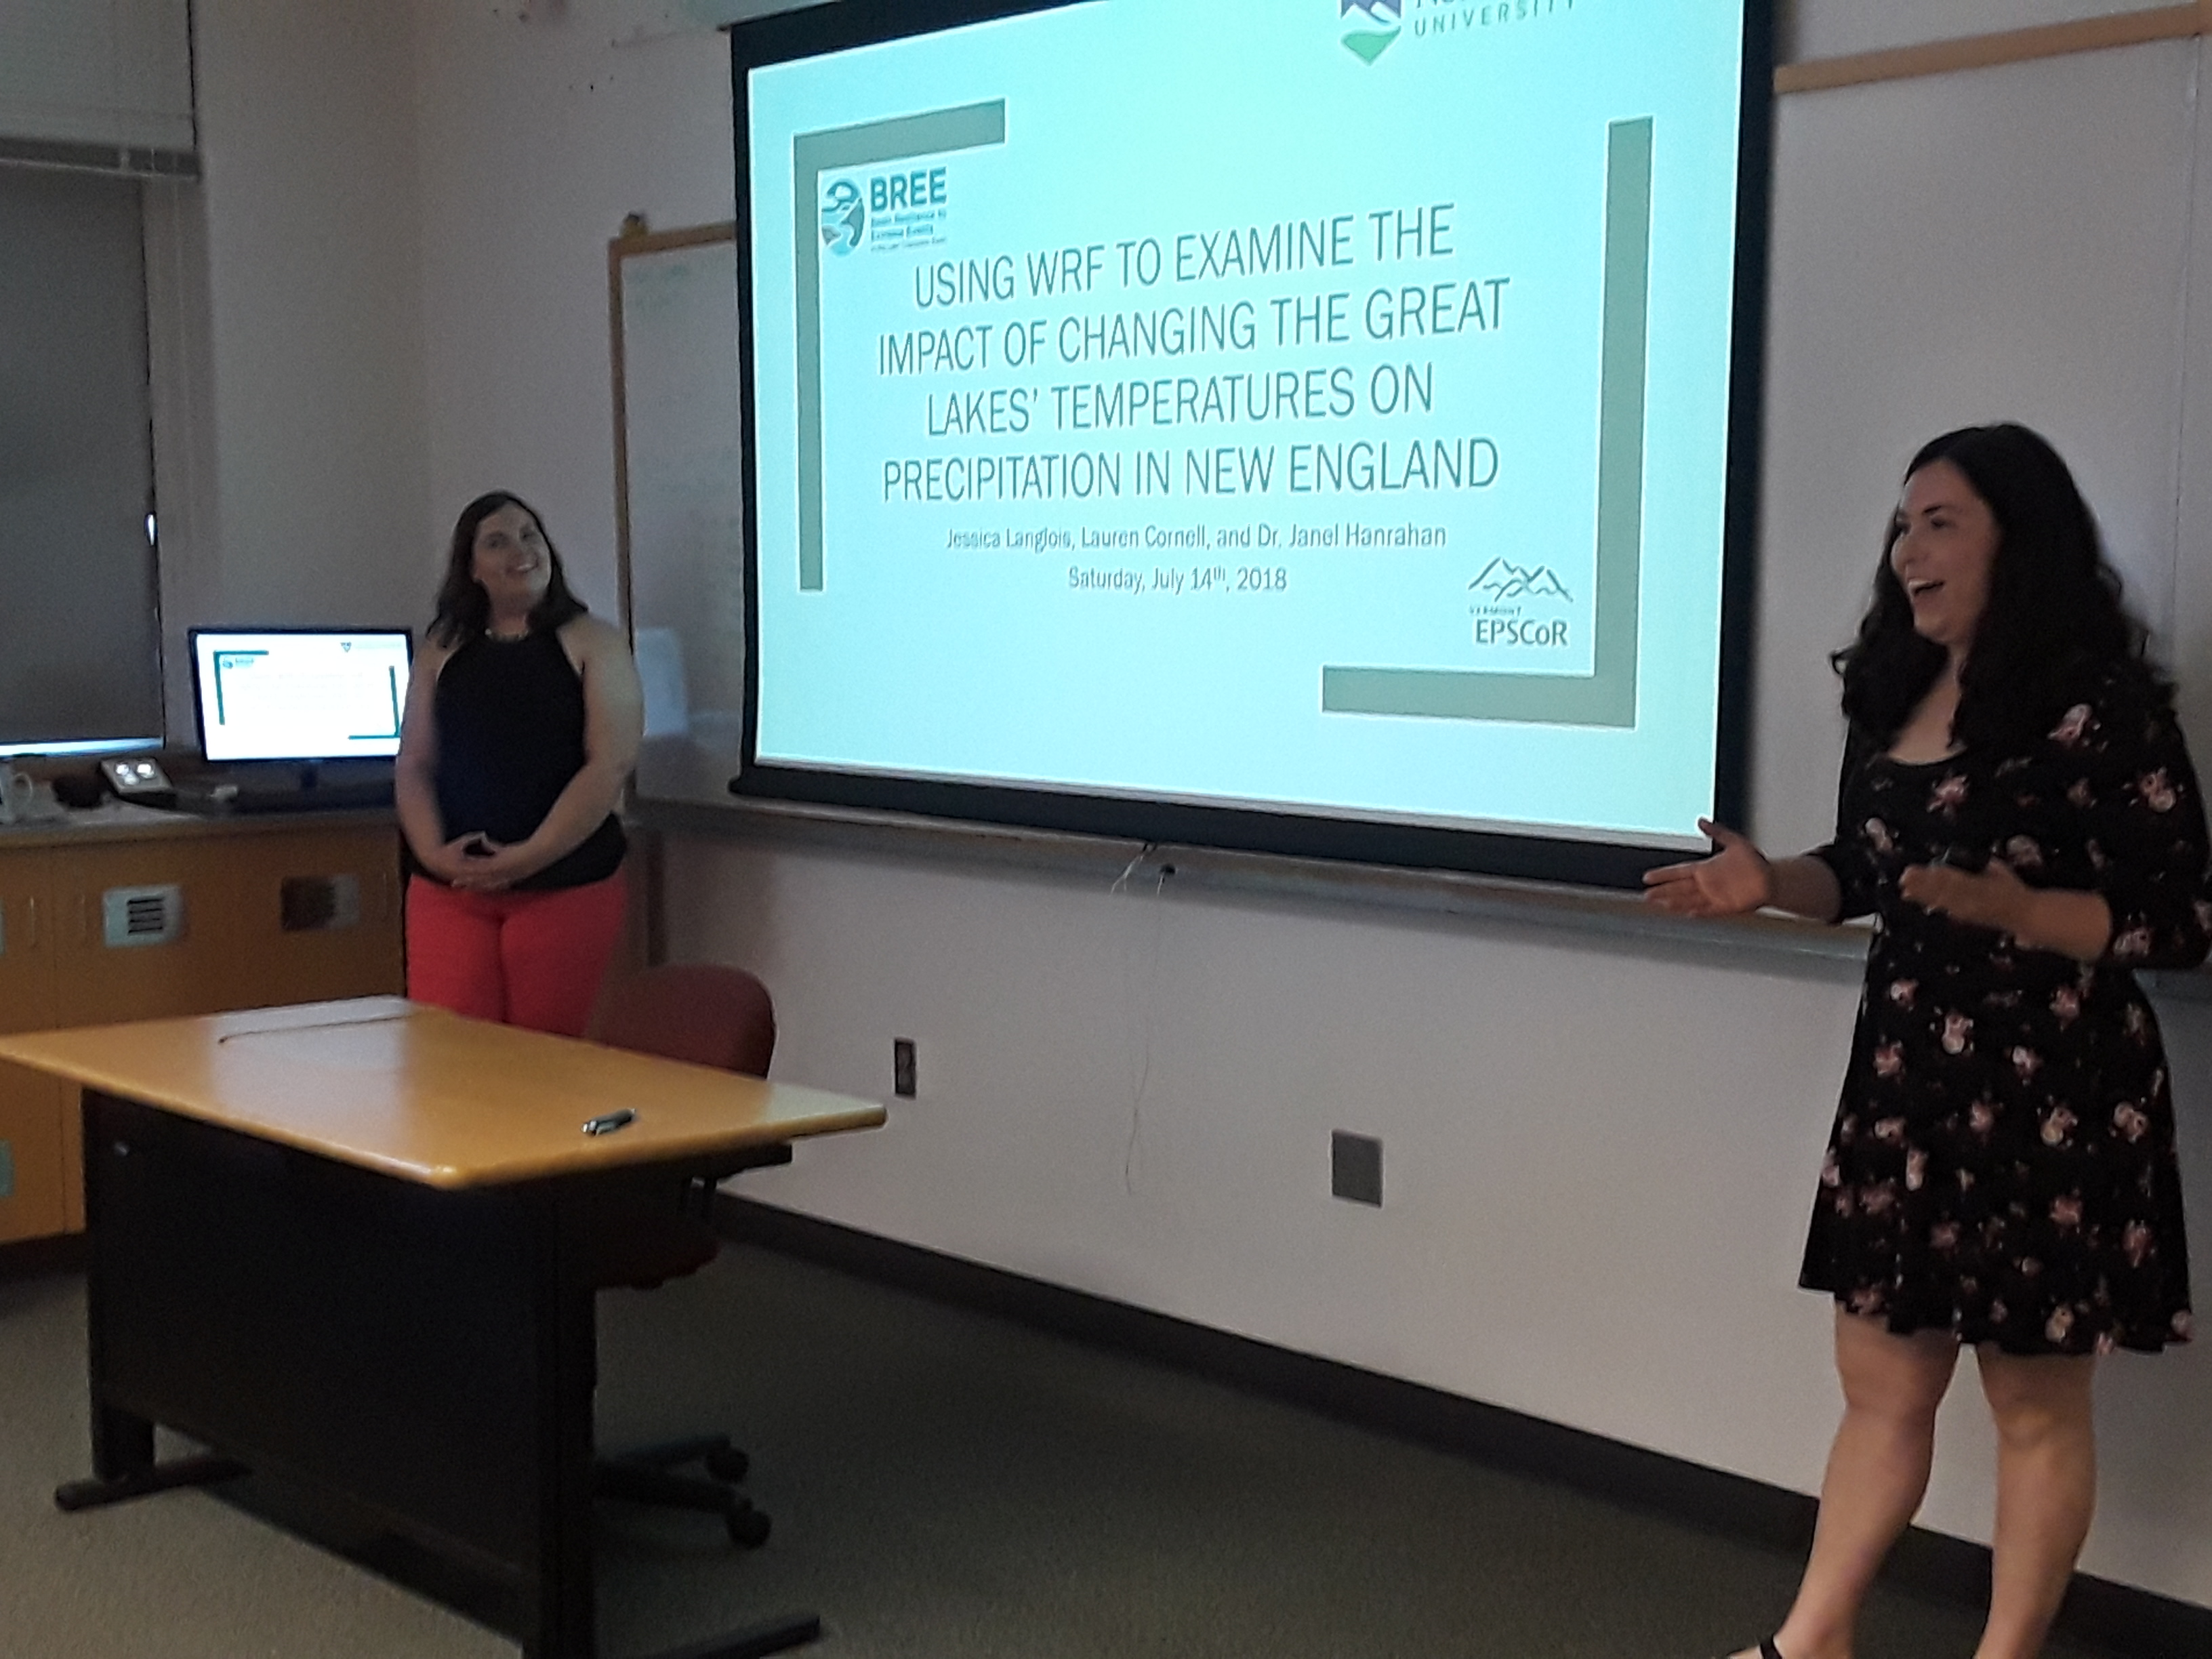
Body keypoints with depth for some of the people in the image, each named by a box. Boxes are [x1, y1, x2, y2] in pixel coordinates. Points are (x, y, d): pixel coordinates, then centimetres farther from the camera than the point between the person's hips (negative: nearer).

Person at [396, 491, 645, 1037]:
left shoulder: (591, 644, 3)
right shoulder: (442, 652, 14)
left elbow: (610, 764, -7)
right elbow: (413, 767, 10)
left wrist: (528, 858, -14)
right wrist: (434, 853, -8)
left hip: (565, 886, -2)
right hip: (448, 890, 3)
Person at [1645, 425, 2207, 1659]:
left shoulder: (2100, 707, -14)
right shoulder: (1895, 694, 8)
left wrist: (2011, 909, -28)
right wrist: (1775, 884, -1)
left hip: (2047, 1091, -7)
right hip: (1906, 1077, 7)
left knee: (2035, 1398, 8)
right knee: (1881, 1376, 15)